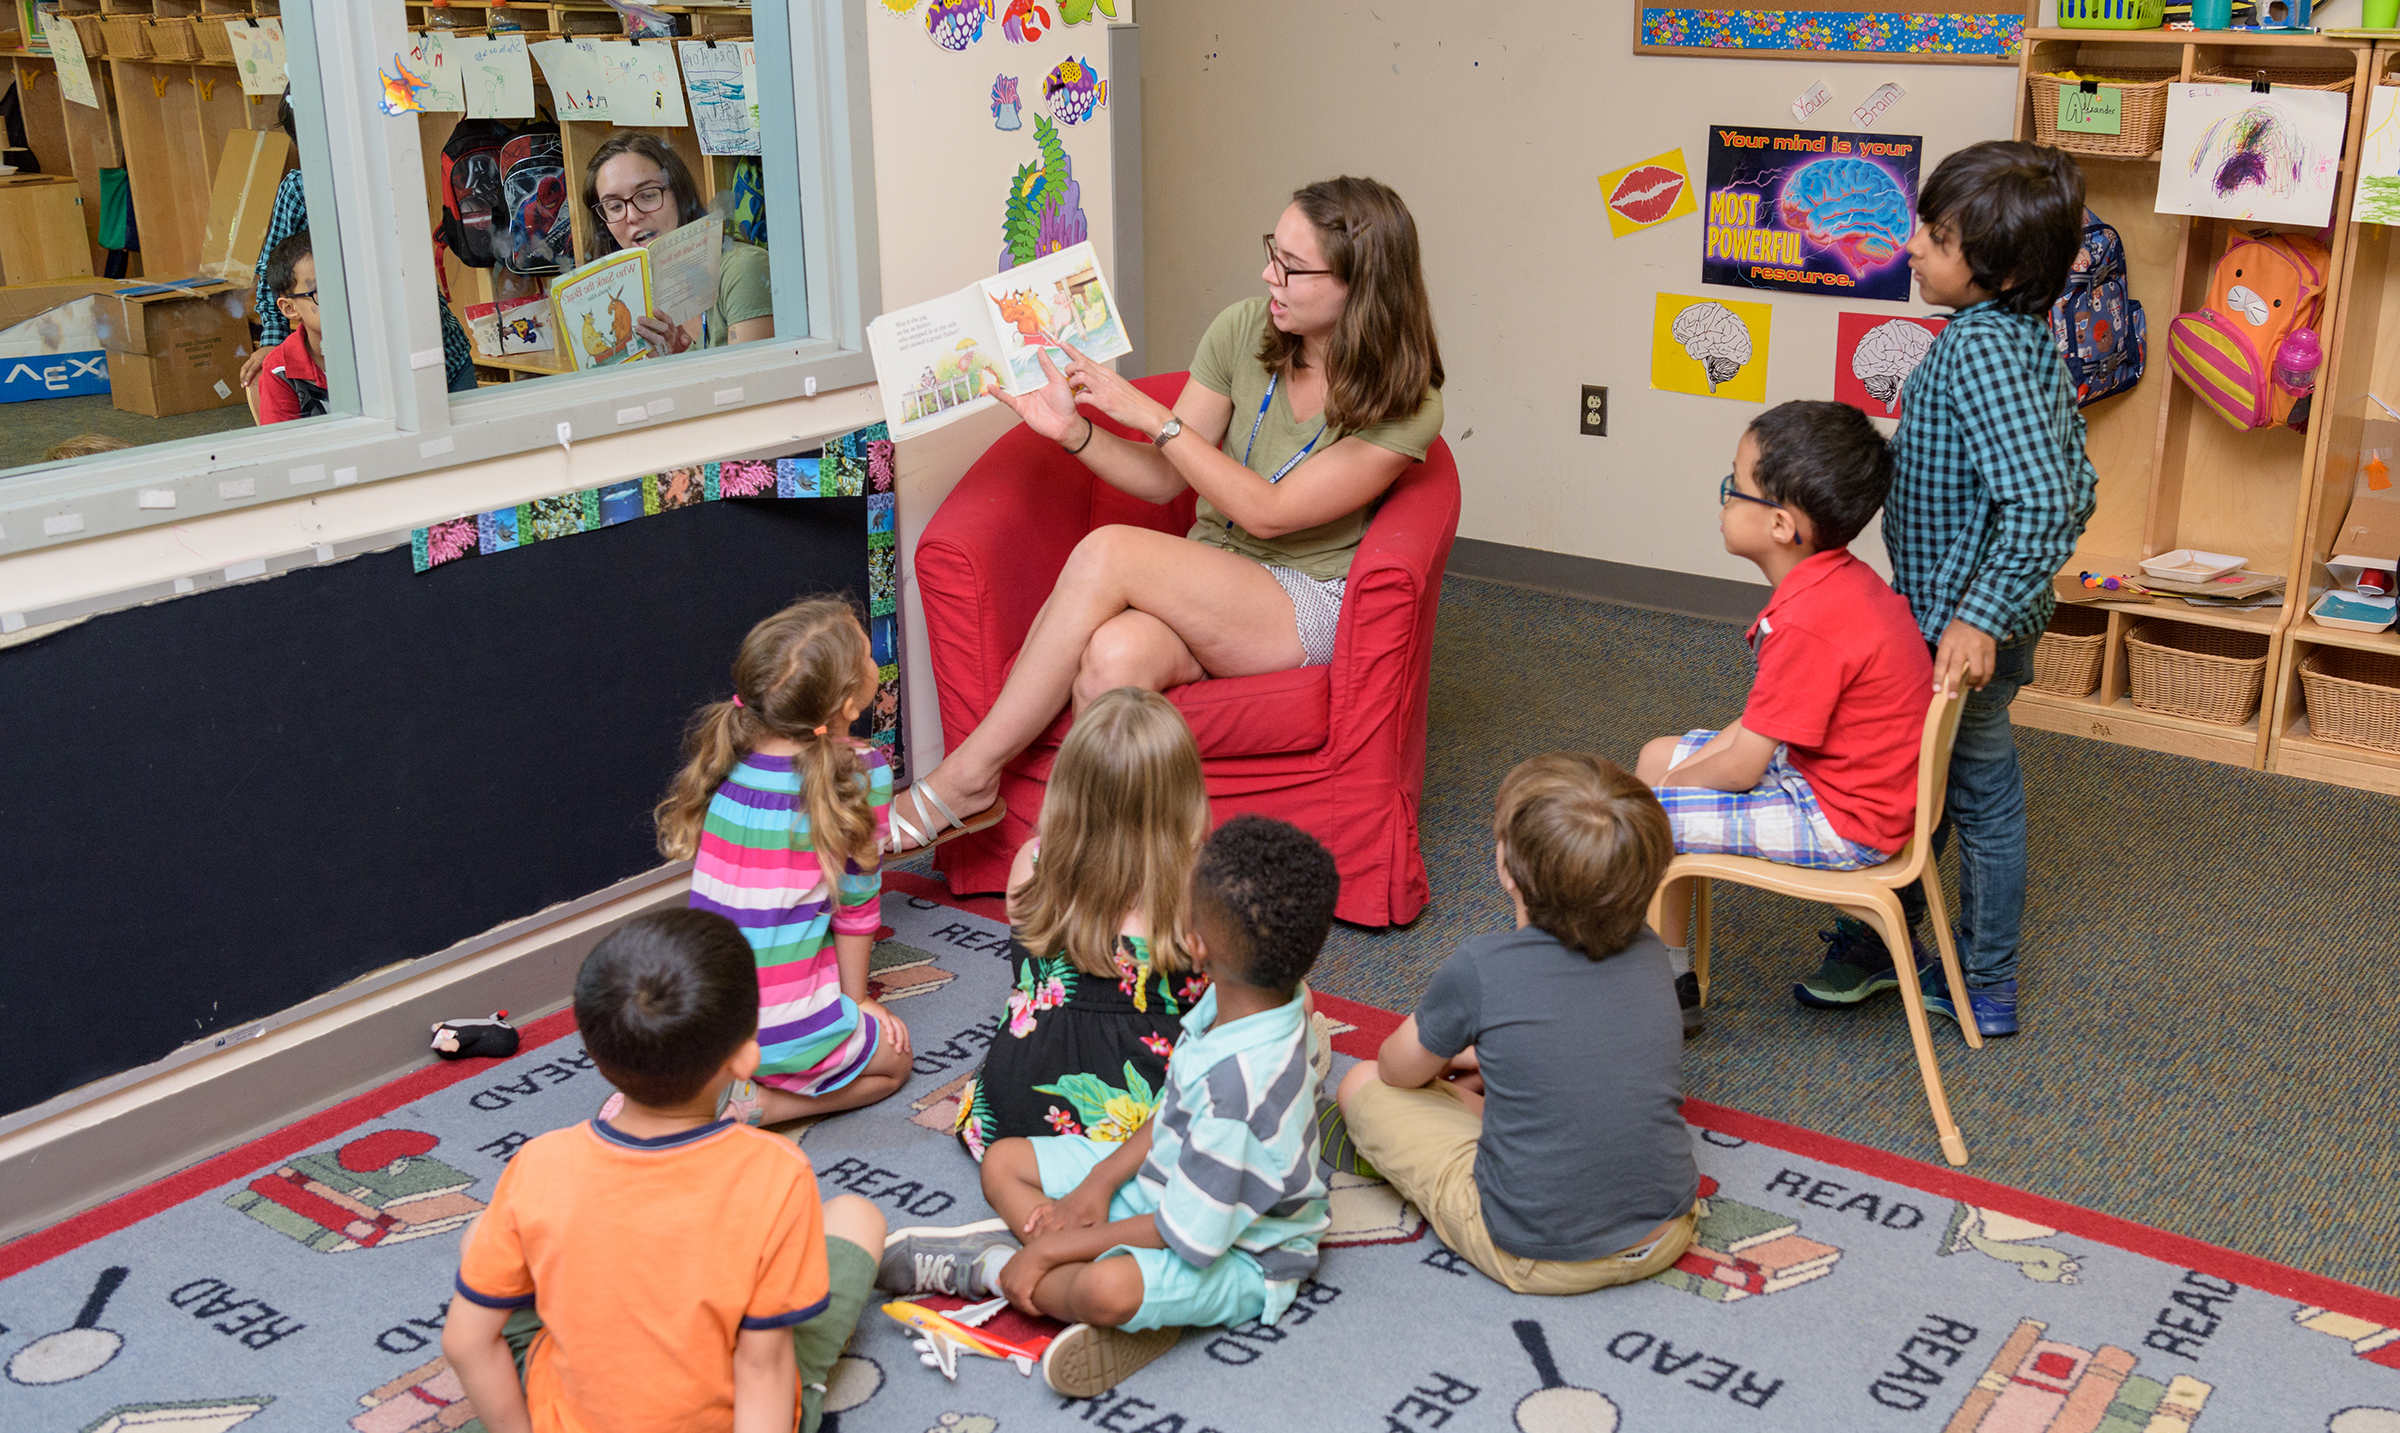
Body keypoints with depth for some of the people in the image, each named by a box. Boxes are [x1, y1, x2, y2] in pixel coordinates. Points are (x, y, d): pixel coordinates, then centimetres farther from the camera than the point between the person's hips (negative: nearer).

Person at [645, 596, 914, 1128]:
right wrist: (856, 999, 12)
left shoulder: (722, 754, 1)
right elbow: (856, 901, -4)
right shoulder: (862, 774, -14)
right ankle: (750, 1105, 0)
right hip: (782, 1032, -6)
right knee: (893, 1061, 24)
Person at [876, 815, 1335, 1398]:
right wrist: (1102, 1180, -4)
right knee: (1003, 1161, 8)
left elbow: (1189, 1235, -29)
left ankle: (994, 1265, -14)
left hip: (1238, 1256, -10)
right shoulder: (1233, 1005, -10)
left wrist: (1053, 1247, -20)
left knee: (1108, 1290, -41)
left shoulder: (1239, 1079, -36)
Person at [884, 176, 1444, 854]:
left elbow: (1267, 512, -17)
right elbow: (1164, 479, 6)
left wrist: (1152, 416, -18)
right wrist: (1071, 428, -12)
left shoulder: (1406, 405, -13)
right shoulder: (1244, 330, 1)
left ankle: (969, 778, -21)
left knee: (1107, 551, -30)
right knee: (1112, 655, -35)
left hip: (1306, 606, -4)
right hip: (1205, 582, 5)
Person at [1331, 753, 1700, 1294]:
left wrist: (1440, 1063, 22)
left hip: (1539, 1258, -6)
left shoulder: (1479, 970, -20)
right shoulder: (1650, 954, -6)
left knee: (1363, 1084, 8)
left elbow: (1397, 1069, 0)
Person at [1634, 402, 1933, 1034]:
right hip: (1854, 784, 10)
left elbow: (1740, 769, -22)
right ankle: (1670, 972, 23)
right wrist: (1676, 772, 4)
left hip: (1844, 825, -10)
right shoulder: (1844, 580, 1)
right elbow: (1761, 721, 11)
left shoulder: (1807, 625, -29)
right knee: (1660, 753, 18)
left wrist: (1661, 791, -4)